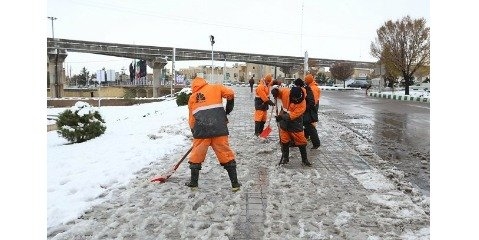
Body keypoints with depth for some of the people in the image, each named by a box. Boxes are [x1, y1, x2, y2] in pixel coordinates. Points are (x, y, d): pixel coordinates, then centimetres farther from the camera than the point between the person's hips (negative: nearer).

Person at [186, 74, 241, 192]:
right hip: (218, 128, -1)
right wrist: (228, 110, 13)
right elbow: (230, 94, -1)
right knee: (226, 155, 6)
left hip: (201, 130, 1)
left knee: (196, 155, 17)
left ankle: (193, 182, 25)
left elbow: (191, 119, 19)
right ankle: (235, 183, 11)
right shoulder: (215, 88, 15)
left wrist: (195, 133, 28)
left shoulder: (192, 98, 20)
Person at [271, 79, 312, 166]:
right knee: (284, 141, 12)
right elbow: (277, 90, -2)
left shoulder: (302, 104, -26)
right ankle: (285, 157, 30)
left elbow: (292, 116, -29)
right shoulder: (285, 92, -17)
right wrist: (275, 90, -25)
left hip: (295, 124, -3)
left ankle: (304, 159, 19)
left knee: (301, 142, 3)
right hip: (284, 123, 3)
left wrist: (282, 116, -35)